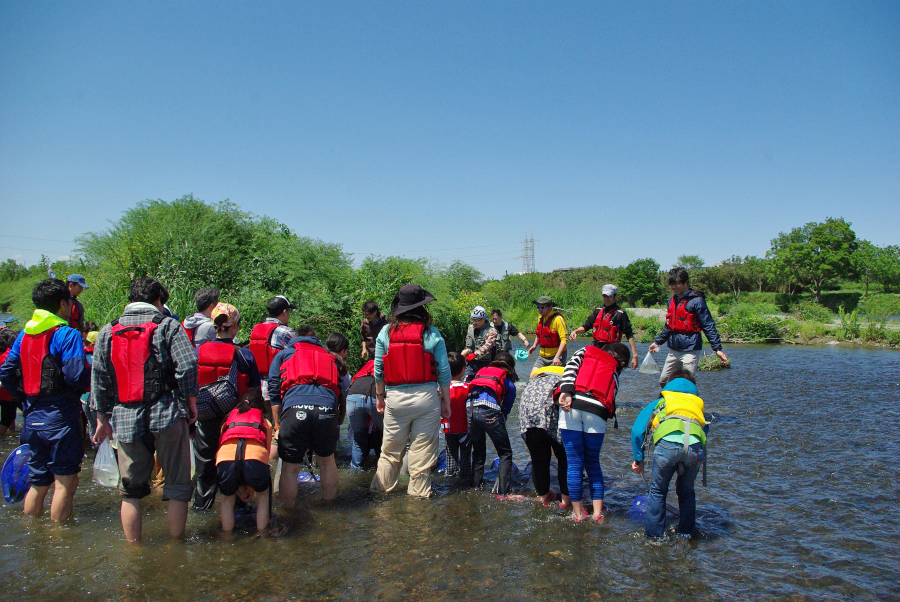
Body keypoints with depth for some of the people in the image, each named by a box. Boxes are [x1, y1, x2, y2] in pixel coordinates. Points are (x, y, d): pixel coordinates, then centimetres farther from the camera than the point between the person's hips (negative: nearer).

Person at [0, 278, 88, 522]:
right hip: (61, 418, -7)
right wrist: (91, 374, -1)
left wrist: (27, 396, 19)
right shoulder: (68, 335, -12)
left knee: (38, 482, 19)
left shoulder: (23, 335, 10)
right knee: (65, 481, 3)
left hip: (33, 418, 7)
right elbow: (75, 377, -21)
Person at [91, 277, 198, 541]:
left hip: (125, 419, 4)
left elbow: (98, 379, 10)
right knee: (177, 485, 8)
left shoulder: (107, 332, 10)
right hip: (167, 416, -3)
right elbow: (187, 366, -12)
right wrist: (191, 402, 1)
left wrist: (102, 418, 16)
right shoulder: (168, 326, -2)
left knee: (130, 491, 15)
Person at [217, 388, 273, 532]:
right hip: (255, 460, -1)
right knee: (263, 494, 32)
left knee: (227, 497, 33)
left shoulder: (228, 419, 36)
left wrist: (239, 488, 40)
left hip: (225, 460, 1)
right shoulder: (265, 422, 33)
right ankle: (261, 532, 28)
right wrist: (251, 488, 41)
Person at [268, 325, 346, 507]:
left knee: (290, 468, 10)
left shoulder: (283, 354, 27)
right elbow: (342, 394, 26)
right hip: (327, 408, 2)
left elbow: (274, 392, 16)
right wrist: (337, 424, 29)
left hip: (295, 408, -2)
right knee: (327, 461, 22)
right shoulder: (330, 357, 33)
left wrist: (277, 426, 16)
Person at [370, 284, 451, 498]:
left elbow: (378, 370, 4)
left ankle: (381, 487, 25)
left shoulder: (386, 333, -1)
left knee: (391, 450, 16)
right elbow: (444, 372, -2)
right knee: (422, 451, 9)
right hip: (426, 397, -1)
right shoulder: (432, 334, -5)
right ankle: (418, 492, 18)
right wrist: (446, 401, 8)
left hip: (395, 398, 2)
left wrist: (379, 396, 18)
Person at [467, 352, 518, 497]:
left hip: (469, 408, 4)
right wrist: (499, 427, 33)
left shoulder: (481, 372, 32)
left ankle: (474, 489, 18)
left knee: (478, 453, 21)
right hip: (489, 410, -4)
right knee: (505, 454, 9)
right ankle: (501, 492, 1)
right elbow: (506, 409, 21)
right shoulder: (509, 383, 21)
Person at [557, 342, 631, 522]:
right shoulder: (614, 370, 25)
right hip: (596, 411, 0)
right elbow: (611, 396, 13)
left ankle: (578, 513, 15)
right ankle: (598, 512, 18)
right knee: (593, 462, 18)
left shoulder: (586, 350, 23)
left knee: (574, 463, 8)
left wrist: (566, 392, -7)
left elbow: (571, 366, 3)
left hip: (571, 407, 0)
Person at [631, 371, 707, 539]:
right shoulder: (697, 404, 39)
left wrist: (638, 459, 29)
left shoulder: (660, 402, 33)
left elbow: (637, 431, 21)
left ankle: (653, 535, 23)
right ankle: (685, 533, 36)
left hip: (668, 443, -2)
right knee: (686, 492, 26)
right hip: (696, 446, 2)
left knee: (657, 491, 17)